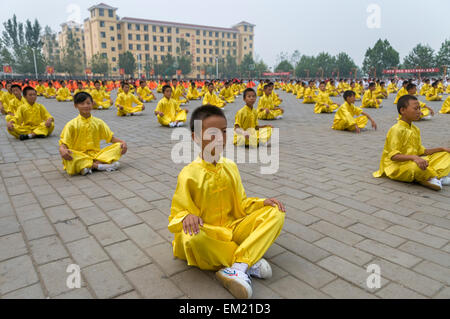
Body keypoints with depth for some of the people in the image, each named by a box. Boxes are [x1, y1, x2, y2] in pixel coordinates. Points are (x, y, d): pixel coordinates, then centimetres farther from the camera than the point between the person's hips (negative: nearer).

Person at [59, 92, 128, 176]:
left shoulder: (98, 122, 8)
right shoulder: (71, 125, 0)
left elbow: (111, 137, 9)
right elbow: (63, 143, -5)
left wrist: (122, 142, -12)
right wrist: (62, 150, -30)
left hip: (96, 155, 3)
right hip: (79, 156, -2)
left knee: (118, 146, -17)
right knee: (67, 156, -36)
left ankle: (89, 166, -29)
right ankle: (100, 165, -31)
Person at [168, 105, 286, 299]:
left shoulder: (230, 167, 3)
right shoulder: (189, 174, -12)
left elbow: (240, 203, 11)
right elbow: (178, 213, -9)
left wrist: (262, 203, -7)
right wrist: (186, 217, -33)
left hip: (233, 228, 5)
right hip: (206, 233, -4)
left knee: (275, 213, -12)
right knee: (190, 237, -39)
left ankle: (238, 266, -29)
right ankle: (249, 261, -19)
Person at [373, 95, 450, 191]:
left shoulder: (415, 129, 12)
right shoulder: (396, 130, -16)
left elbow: (421, 151, 17)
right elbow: (393, 155, -23)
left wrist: (441, 149, 9)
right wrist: (414, 157, -35)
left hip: (412, 162, 9)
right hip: (396, 167, -9)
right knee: (415, 166, -41)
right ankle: (437, 176, -7)